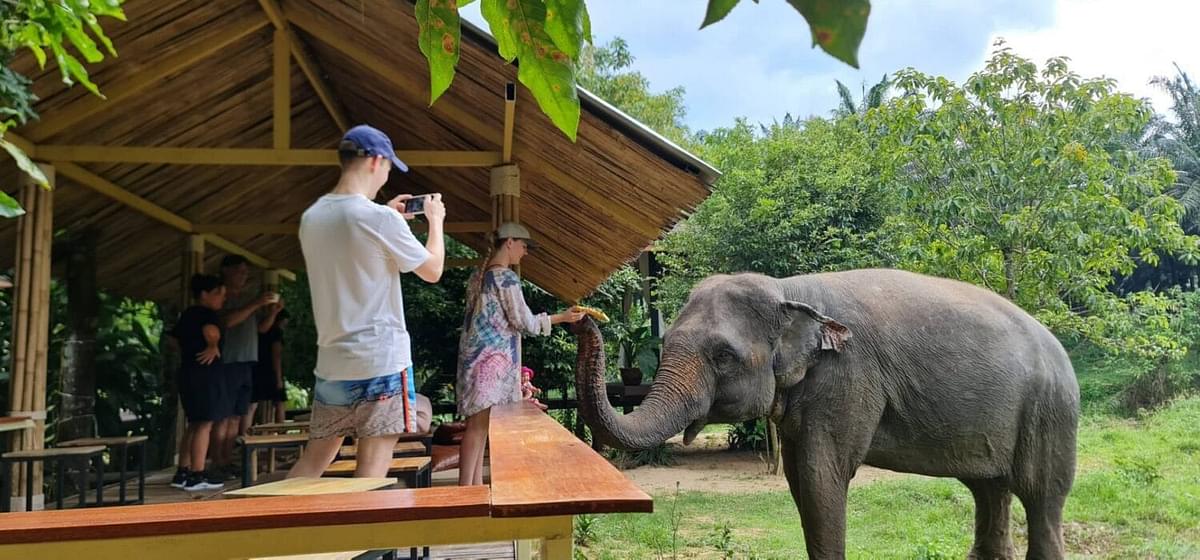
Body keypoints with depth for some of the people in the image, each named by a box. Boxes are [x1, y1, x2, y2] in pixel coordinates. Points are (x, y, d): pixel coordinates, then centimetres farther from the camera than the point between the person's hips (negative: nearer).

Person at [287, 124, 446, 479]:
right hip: (382, 360, -7)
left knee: (312, 461, 16)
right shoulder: (379, 217, -14)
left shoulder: (312, 217, 7)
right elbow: (432, 270, -3)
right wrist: (435, 220, 12)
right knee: (372, 470, -1)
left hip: (332, 362, 7)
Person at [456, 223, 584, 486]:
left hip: (474, 354, 9)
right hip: (492, 358, -9)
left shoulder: (478, 276, 16)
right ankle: (466, 489, -10)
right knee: (480, 423, -10)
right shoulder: (506, 277, -10)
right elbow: (524, 322, -8)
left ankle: (474, 486, 10)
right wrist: (561, 317, 3)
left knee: (478, 423, 8)